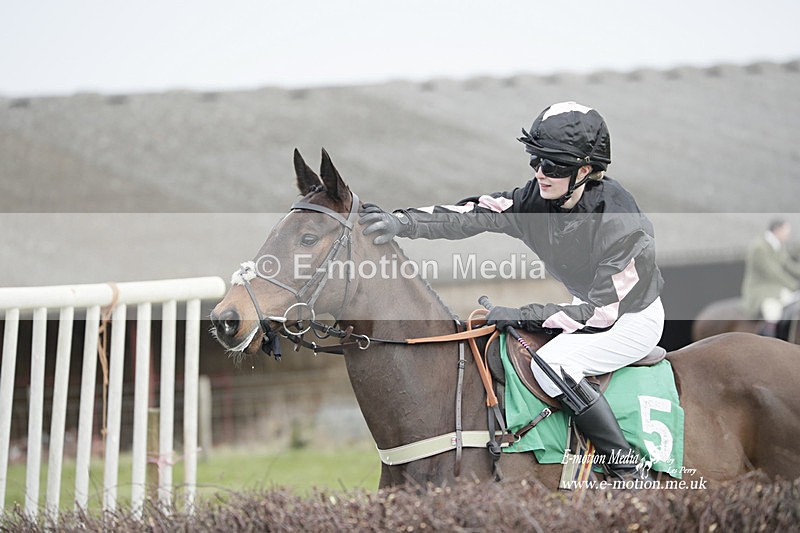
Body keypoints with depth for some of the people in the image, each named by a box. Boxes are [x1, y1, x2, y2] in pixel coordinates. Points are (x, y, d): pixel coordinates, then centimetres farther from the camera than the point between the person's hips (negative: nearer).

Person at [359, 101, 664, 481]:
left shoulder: (622, 224, -30)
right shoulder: (538, 197, -12)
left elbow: (602, 313, -27)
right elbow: (468, 217, -17)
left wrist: (523, 316, -26)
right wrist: (403, 223, -32)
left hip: (634, 318, -8)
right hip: (590, 305, 8)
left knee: (552, 363, -29)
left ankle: (629, 473, -24)